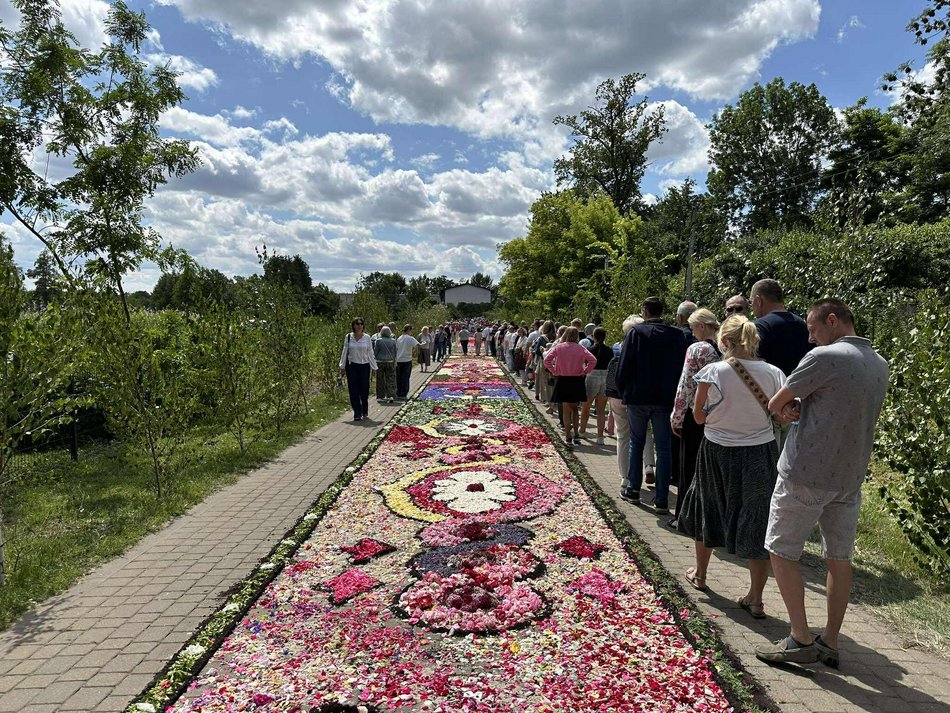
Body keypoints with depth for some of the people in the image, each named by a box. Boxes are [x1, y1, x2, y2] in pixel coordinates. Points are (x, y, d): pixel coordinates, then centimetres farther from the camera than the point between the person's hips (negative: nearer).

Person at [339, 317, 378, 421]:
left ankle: (365, 412, 23)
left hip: (364, 366, 0)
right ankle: (357, 414, 3)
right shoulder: (348, 337, 2)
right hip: (351, 366, 0)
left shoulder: (367, 337, 2)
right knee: (354, 391, -2)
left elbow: (370, 353, 8)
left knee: (364, 390, 2)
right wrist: (342, 366, 7)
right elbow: (345, 352, 8)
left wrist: (374, 367, 8)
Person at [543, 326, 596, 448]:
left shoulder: (558, 347, -4)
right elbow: (593, 360, -10)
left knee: (566, 410, 5)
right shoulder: (580, 348, -3)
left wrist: (555, 372, -4)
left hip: (563, 380, -1)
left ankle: (568, 438, 3)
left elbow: (547, 360, -11)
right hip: (577, 381, 1)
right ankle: (576, 435, 20)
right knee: (574, 408, 17)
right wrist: (584, 372, -2)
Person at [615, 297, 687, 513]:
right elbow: (682, 367, 1)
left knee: (636, 443, 15)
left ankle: (633, 489, 23)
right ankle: (662, 500, 5)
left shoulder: (636, 333, -8)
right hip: (665, 399, 1)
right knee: (664, 449, 5)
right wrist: (674, 394, 10)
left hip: (638, 398, -1)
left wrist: (622, 390, 5)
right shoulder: (677, 335, -1)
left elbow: (624, 365, -8)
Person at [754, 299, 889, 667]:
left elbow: (775, 405, -12)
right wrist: (801, 409, -1)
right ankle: (830, 643, 22)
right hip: (851, 477, 8)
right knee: (840, 558, 14)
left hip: (806, 475, -7)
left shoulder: (825, 357, -17)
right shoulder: (879, 364, 10)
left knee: (782, 552, 6)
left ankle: (801, 639, 9)